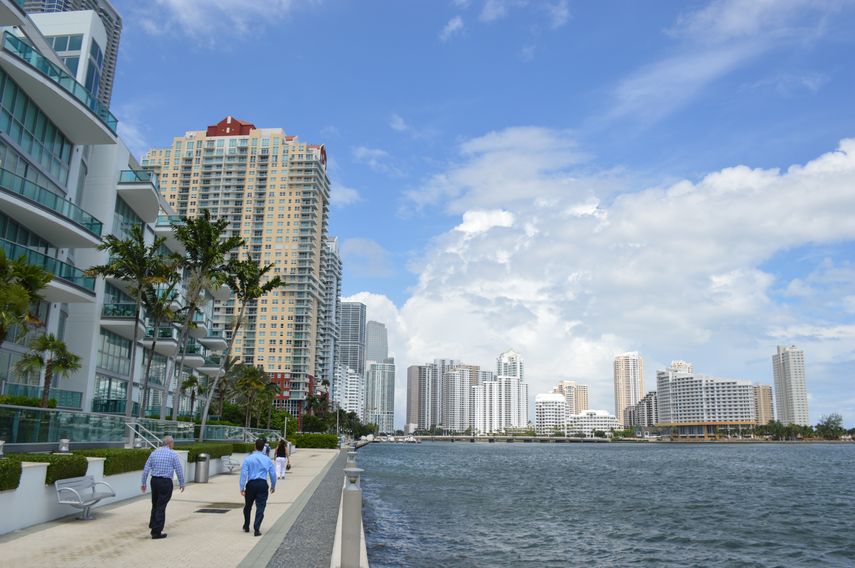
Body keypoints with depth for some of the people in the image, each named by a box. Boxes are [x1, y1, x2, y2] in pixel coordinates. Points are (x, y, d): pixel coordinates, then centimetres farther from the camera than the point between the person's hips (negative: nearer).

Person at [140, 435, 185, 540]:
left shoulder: (154, 453, 6)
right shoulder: (173, 454, -6)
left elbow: (146, 469, 5)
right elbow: (179, 470, -3)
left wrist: (144, 483, 13)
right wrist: (181, 483, 8)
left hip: (154, 480, 5)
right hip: (166, 482, -5)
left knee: (155, 505, 19)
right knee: (161, 507, 0)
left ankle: (153, 527, 26)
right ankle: (156, 532, 3)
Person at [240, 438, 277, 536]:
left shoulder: (248, 459, 0)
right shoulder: (268, 460, 5)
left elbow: (243, 473, -6)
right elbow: (273, 474, 8)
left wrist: (242, 487, -5)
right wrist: (273, 486, 23)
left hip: (251, 484, 0)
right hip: (263, 484, 0)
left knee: (248, 506, 19)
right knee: (260, 507, 1)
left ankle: (246, 527, 32)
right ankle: (257, 529, -7)